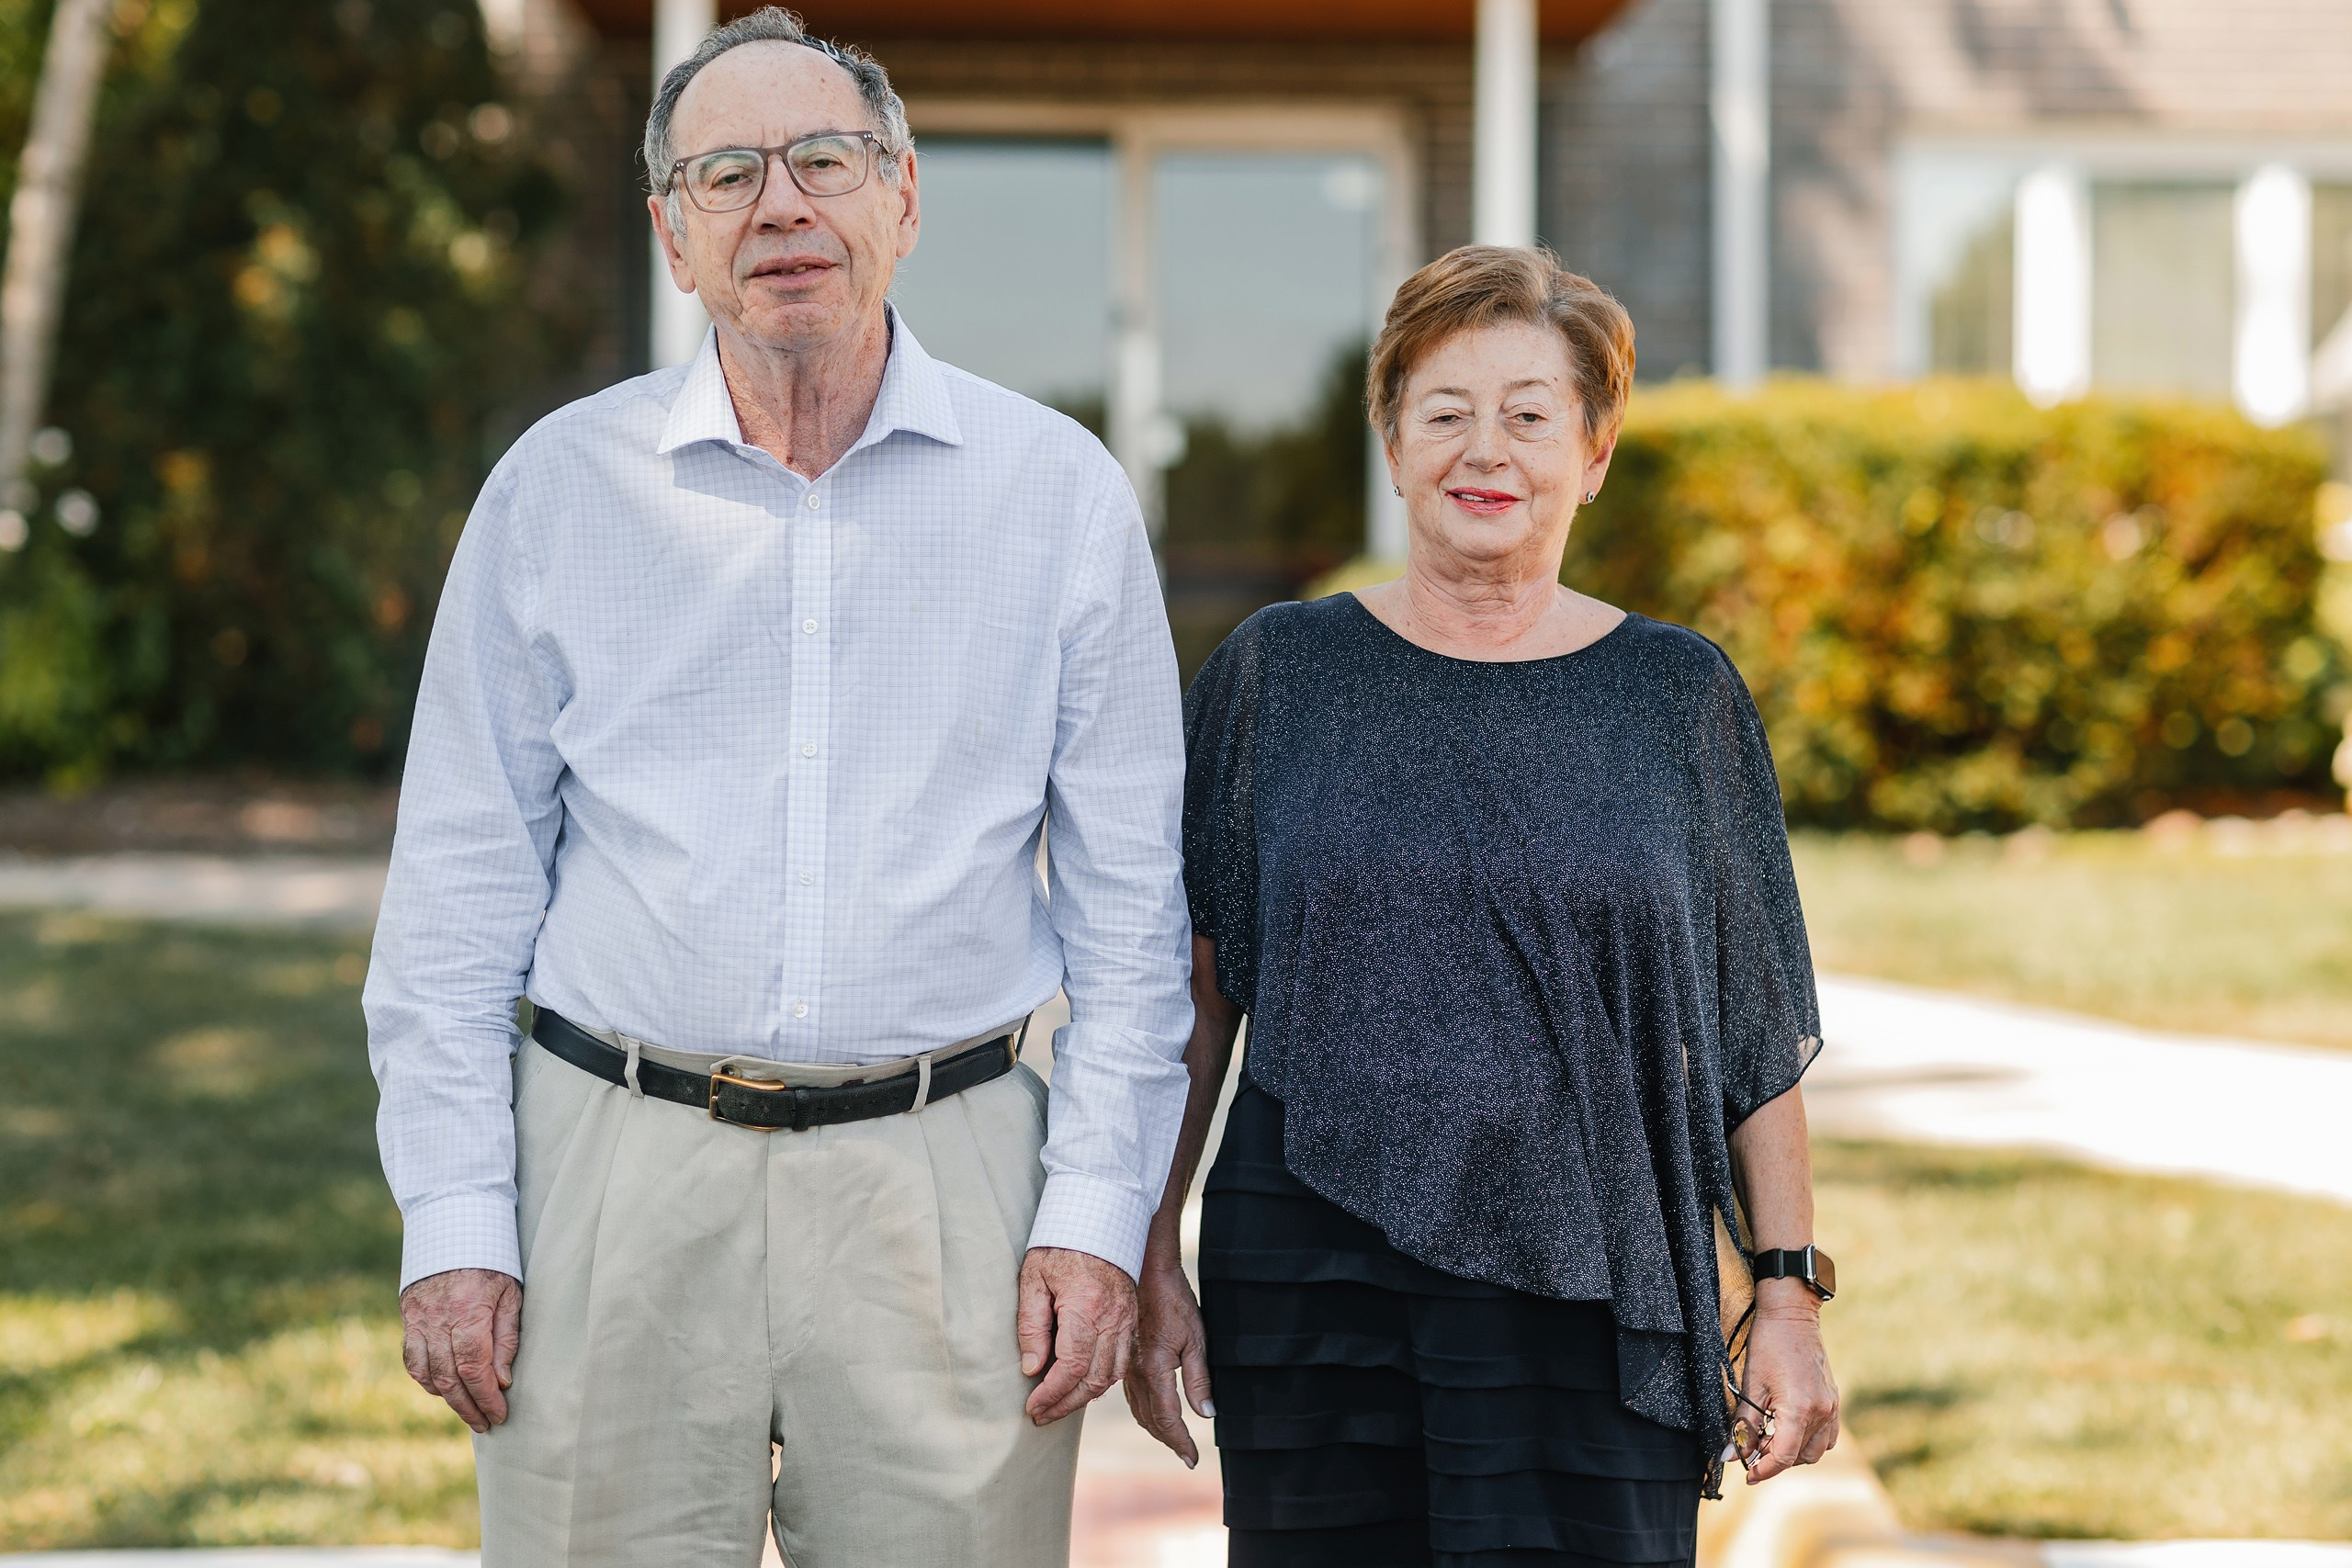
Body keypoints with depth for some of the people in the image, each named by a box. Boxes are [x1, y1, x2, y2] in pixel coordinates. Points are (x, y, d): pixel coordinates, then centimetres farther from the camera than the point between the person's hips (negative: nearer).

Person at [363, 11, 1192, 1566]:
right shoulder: (560, 488, 5)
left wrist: (1102, 1210, -1)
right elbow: (460, 890, 6)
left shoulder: (1058, 492, 5)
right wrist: (452, 1220, -1)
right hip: (622, 1167, 0)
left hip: (943, 1179, 0)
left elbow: (1130, 898, 7)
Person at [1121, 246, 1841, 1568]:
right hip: (1314, 1288, 0)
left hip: (1590, 1301, 0)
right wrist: (1152, 1260, 3)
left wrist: (1790, 1295, 3)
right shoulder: (1279, 675, 5)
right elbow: (1194, 990, 7)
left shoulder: (1681, 698, 5)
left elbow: (1758, 1036, 7)